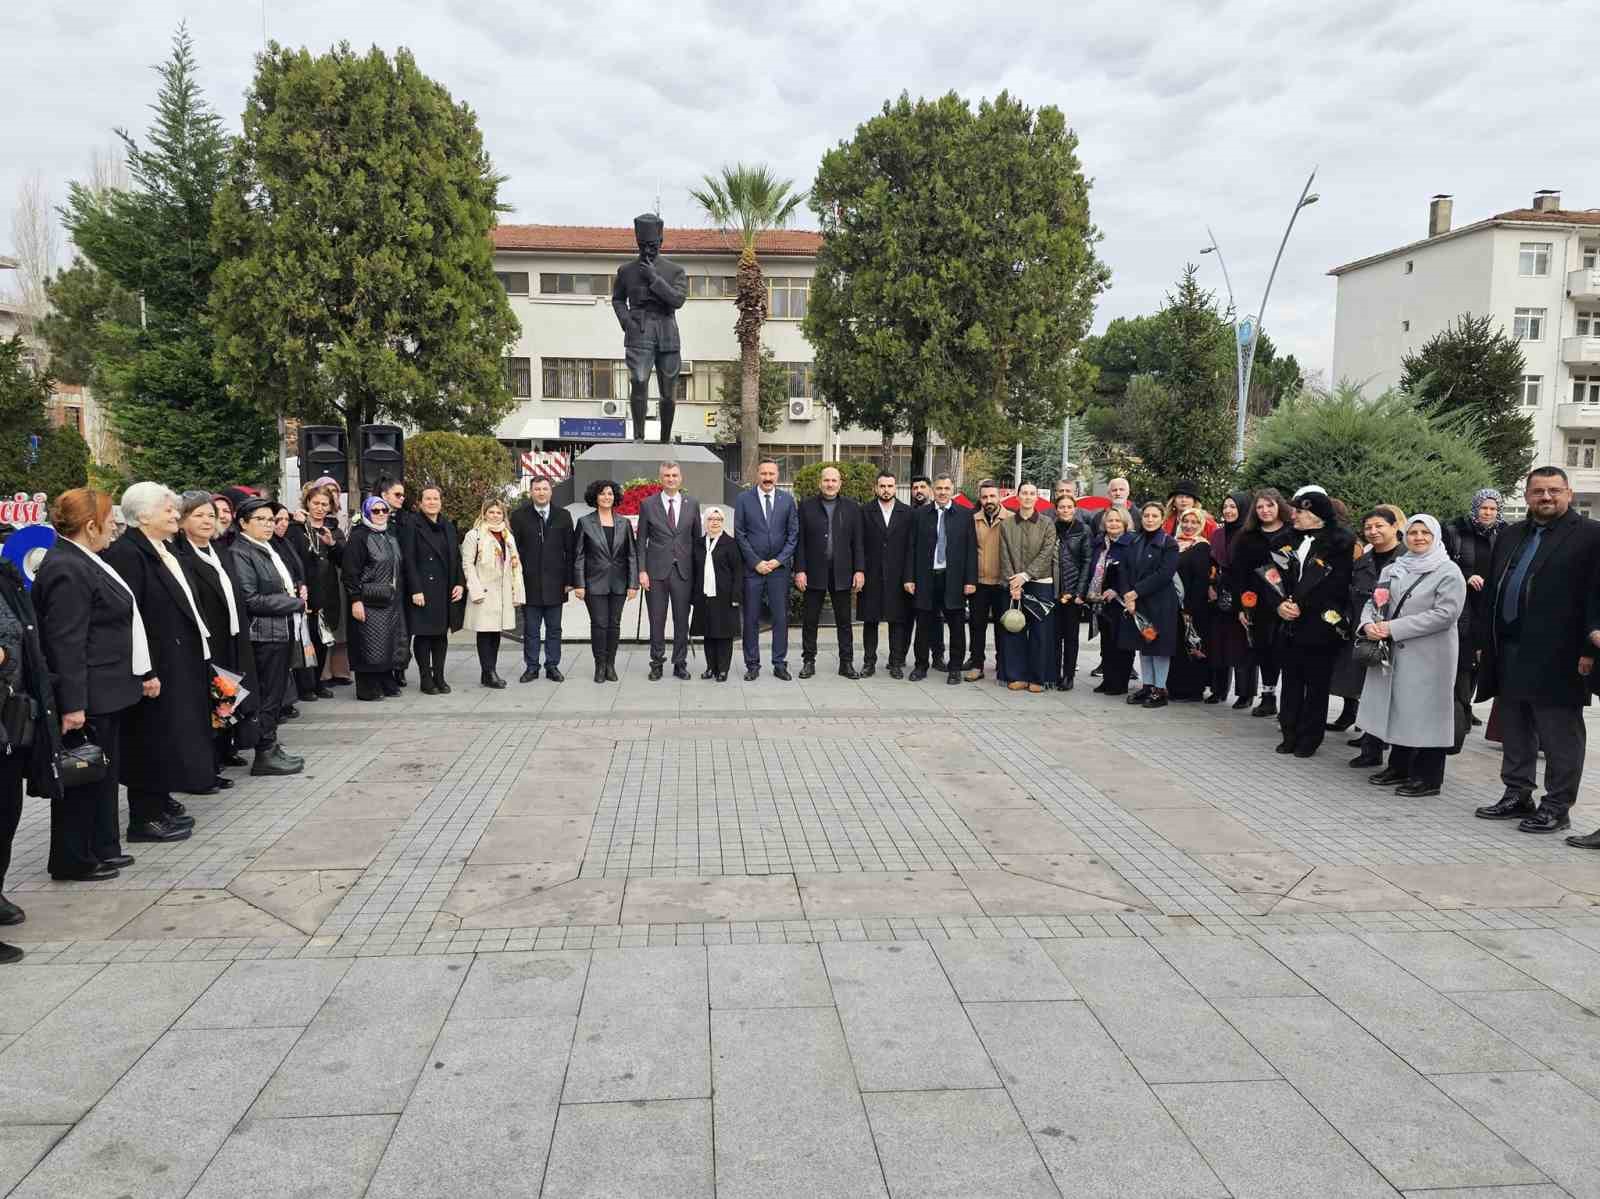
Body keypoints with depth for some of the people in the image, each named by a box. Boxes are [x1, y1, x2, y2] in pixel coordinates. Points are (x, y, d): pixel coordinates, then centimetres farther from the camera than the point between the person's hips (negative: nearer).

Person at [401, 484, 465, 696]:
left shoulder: (448, 526, 14)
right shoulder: (412, 525, -4)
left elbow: (456, 557, 15)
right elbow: (408, 560, -9)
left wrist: (460, 583, 3)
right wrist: (415, 590, -15)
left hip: (445, 590, 5)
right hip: (422, 589, -5)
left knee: (441, 634, 9)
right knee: (423, 634, 0)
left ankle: (439, 677, 15)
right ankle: (426, 679, 7)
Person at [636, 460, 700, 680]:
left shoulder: (692, 504, 7)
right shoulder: (648, 504, 2)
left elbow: (697, 538, 10)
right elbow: (641, 540, 3)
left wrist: (698, 570, 5)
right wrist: (642, 570, -5)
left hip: (683, 570, 1)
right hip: (656, 570, -1)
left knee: (682, 619, 6)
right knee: (657, 620, 5)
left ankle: (680, 664, 17)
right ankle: (657, 663, 17)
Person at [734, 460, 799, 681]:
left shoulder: (787, 499, 6)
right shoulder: (743, 499, 2)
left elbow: (794, 534, 5)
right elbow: (739, 534, -1)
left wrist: (779, 560, -6)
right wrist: (756, 562, -7)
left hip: (779, 567, 1)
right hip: (752, 567, -1)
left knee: (781, 617, 2)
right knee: (751, 618, 3)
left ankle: (780, 664, 11)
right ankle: (752, 665, 11)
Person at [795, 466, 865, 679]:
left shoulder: (851, 507, 7)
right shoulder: (807, 506, 3)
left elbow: (857, 542, 5)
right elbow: (800, 541, 1)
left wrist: (859, 570, -2)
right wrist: (799, 570, -7)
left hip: (841, 573, 1)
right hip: (814, 572, -1)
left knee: (844, 621, 6)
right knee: (810, 620, 6)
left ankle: (846, 663, 12)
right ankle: (808, 661, 15)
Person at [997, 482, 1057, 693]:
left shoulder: (1047, 524, 3)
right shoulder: (1006, 525, 8)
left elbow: (1046, 554, -5)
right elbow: (1005, 556, 3)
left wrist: (1025, 575, -13)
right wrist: (1013, 583, -8)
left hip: (1040, 584, -1)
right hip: (1014, 585, 2)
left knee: (1040, 633, -1)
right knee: (1014, 631, 2)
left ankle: (1037, 678, 6)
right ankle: (1017, 675, 9)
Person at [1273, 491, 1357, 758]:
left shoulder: (1339, 544, -8)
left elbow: (1336, 586, -13)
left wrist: (1301, 605, -12)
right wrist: (1280, 604, -8)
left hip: (1320, 627, -6)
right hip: (1290, 626, 6)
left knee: (1316, 685, 4)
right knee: (1291, 681, 10)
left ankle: (1309, 739, 13)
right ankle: (1290, 734, 19)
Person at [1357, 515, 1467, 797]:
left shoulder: (1448, 572, -6)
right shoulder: (1393, 569, 13)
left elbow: (1445, 613, -16)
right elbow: (1374, 601, 13)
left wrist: (1394, 628, -20)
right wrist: (1368, 623, -11)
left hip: (1428, 656, -6)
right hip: (1394, 654, 6)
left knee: (1425, 712, -2)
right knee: (1398, 709, 13)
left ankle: (1427, 777, 7)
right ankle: (1399, 768, 26)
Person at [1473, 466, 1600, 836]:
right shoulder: (1511, 536, 15)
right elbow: (1493, 591, 18)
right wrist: (1485, 641, 14)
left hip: (1557, 657, -7)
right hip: (1509, 652, 7)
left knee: (1559, 736, 3)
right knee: (1515, 732, 14)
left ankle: (1557, 807, 11)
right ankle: (1517, 797, 25)